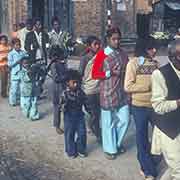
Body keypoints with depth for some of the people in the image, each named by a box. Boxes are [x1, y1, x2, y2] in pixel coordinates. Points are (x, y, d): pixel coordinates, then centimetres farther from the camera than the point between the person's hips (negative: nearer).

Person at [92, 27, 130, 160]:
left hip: (122, 92, 5)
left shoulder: (123, 54, 8)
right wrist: (110, 73, -17)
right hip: (108, 93, -5)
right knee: (109, 122, 6)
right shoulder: (101, 54, -8)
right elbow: (94, 74, -9)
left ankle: (117, 143, 33)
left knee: (124, 120, 9)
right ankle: (110, 148, 24)